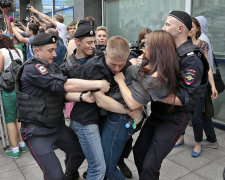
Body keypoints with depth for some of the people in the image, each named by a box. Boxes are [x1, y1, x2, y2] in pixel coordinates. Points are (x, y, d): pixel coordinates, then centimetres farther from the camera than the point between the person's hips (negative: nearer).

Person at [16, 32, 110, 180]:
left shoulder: (53, 67, 8)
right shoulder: (32, 69, -21)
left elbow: (63, 92, -2)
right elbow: (65, 85, -30)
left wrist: (82, 97, -22)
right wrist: (99, 84, -28)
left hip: (57, 126, 8)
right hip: (37, 131, -8)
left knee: (80, 151, 16)